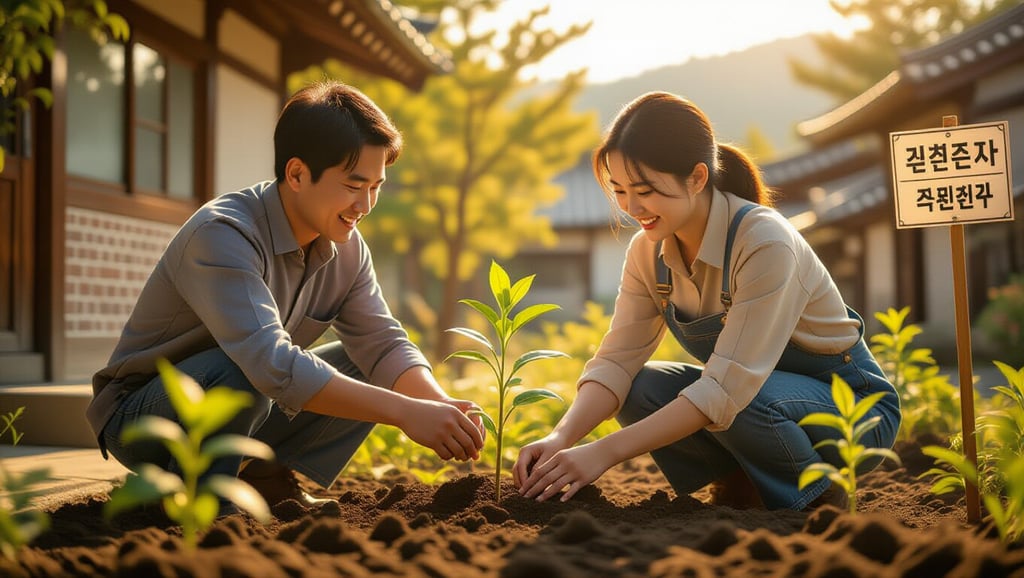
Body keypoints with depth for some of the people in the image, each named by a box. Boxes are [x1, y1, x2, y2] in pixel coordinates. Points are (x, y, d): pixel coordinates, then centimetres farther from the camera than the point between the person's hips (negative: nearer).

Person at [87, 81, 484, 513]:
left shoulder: (347, 248, -4)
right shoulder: (222, 234, -30)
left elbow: (383, 344, -9)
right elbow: (272, 365, -42)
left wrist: (442, 405, -29)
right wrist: (406, 412, -45)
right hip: (138, 415, -7)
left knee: (370, 370, -6)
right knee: (239, 374, -38)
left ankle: (264, 476, -1)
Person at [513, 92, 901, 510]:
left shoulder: (765, 244, -30)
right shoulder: (648, 250, -9)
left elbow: (728, 387, -35)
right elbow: (617, 360, -13)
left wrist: (606, 451, -39)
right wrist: (561, 437, -32)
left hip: (851, 403, -6)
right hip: (753, 390, 6)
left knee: (740, 407, -35)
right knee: (639, 390, -18)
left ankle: (817, 497, -6)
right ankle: (743, 486, 2)